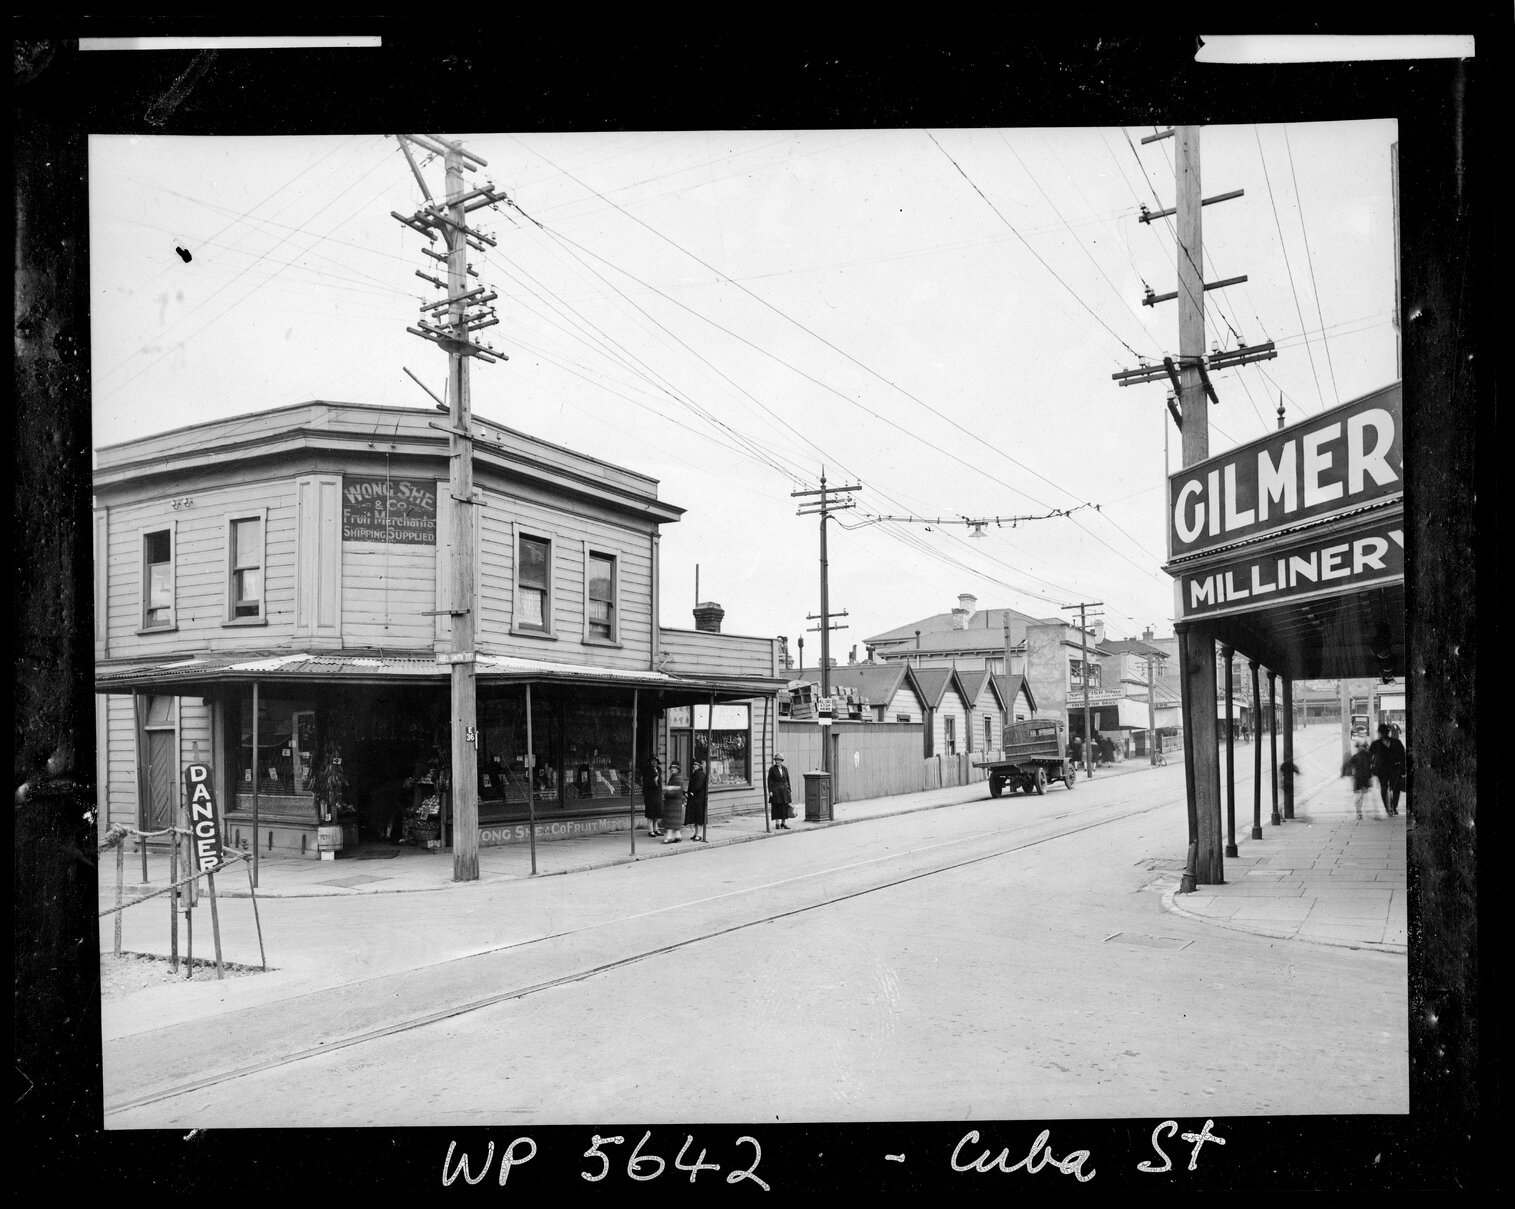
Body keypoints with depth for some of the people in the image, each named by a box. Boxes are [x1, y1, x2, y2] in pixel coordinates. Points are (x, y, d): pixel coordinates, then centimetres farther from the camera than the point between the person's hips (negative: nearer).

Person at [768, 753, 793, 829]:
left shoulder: (785, 769, 9)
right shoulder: (772, 769, -2)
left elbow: (787, 780, 12)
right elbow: (769, 781, -3)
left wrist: (789, 790, 8)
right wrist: (770, 791, -10)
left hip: (784, 790, 4)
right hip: (775, 790, -4)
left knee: (785, 806, 3)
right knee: (777, 807, -2)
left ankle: (784, 823, 12)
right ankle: (777, 824, 5)